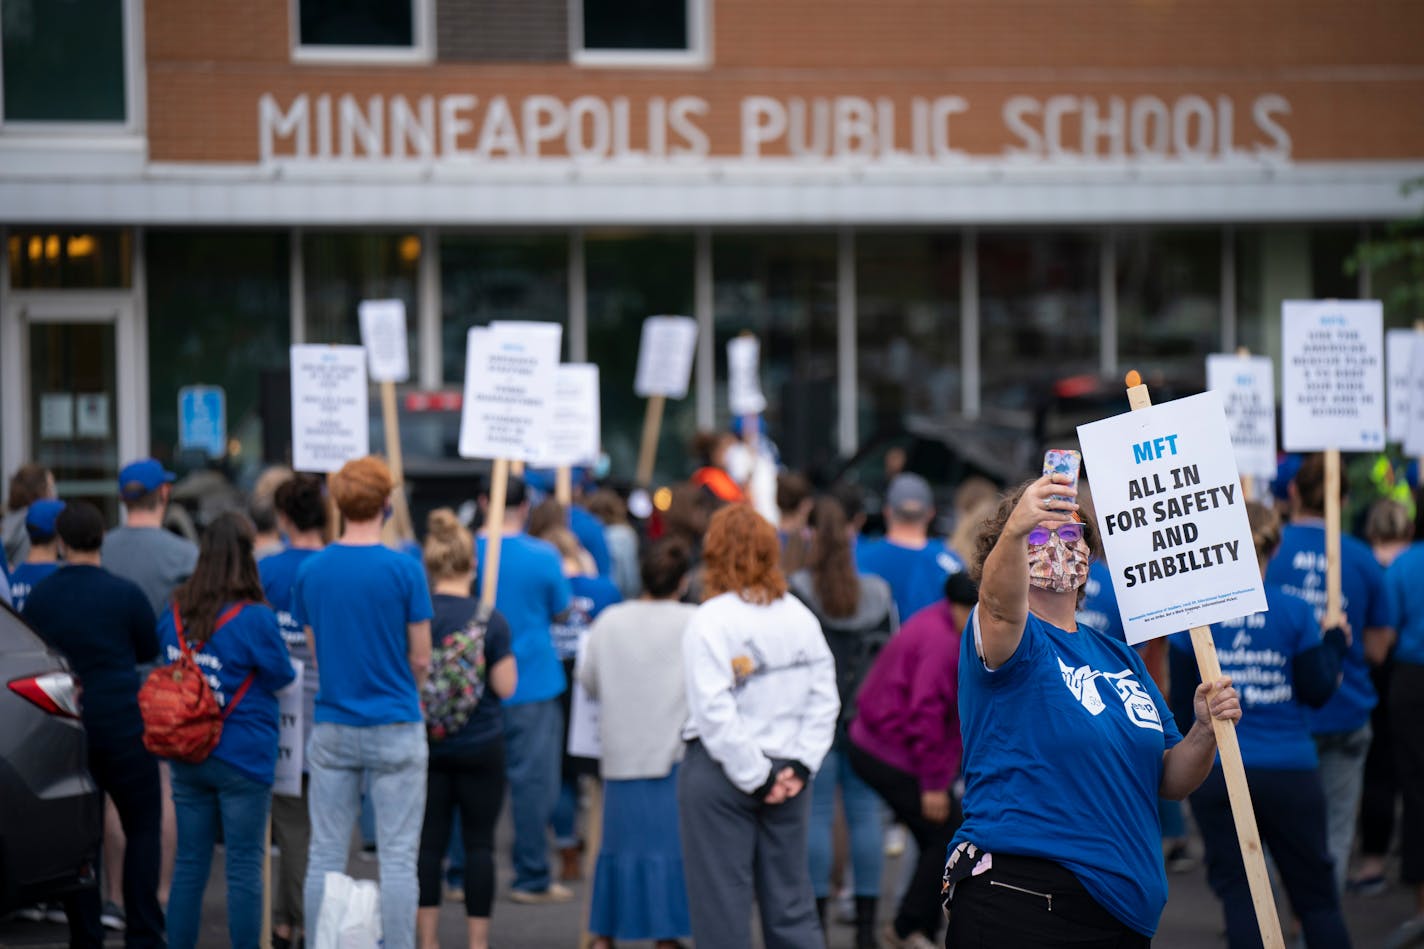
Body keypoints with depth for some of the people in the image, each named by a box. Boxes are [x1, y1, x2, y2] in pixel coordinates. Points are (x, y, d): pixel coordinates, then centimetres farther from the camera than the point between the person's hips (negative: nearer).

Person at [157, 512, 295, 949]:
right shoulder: (256, 619, -16)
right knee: (244, 868, 2)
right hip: (242, 759, -5)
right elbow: (282, 675, -4)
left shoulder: (174, 614, 1)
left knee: (189, 864, 11)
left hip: (187, 760, 5)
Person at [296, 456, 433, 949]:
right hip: (394, 727, -3)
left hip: (332, 728, 4)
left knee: (325, 853, 9)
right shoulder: (404, 570, -10)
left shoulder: (311, 571, 1)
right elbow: (420, 658, -5)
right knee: (398, 856, 1)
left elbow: (315, 649, 9)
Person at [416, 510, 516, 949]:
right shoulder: (492, 621, -9)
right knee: (479, 843, 5)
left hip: (427, 744, 2)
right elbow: (505, 686, -8)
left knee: (428, 843, 6)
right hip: (481, 745, -2)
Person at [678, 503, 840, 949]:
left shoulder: (710, 621, -12)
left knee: (721, 901, 1)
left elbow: (715, 712, -17)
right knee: (791, 900, 10)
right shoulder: (801, 616, 4)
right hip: (786, 777, 5)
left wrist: (756, 777, -12)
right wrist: (798, 765, 0)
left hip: (719, 775, -5)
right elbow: (824, 699, 4)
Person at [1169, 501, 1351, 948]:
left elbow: (1182, 700, 1)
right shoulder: (1295, 612, -6)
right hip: (1290, 772, 0)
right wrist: (1335, 645, 14)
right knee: (1316, 896, 10)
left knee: (1238, 893, 4)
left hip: (1216, 773, 0)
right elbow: (1316, 692, -3)